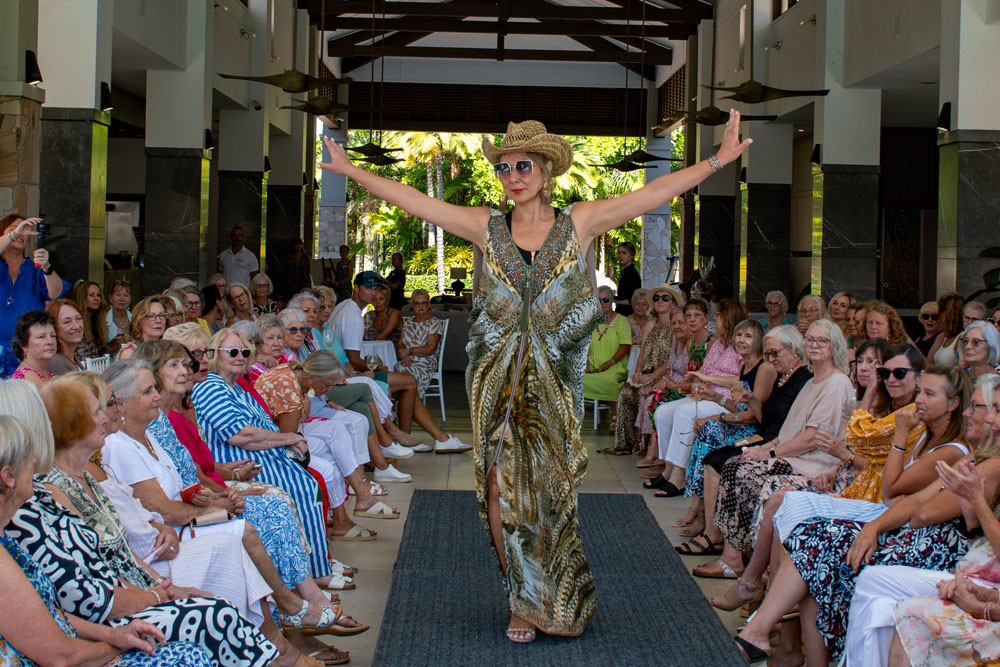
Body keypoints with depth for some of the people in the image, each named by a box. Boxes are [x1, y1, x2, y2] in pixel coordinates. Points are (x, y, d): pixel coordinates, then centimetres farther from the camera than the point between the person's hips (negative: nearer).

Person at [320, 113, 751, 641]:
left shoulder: (579, 224, 3)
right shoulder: (486, 228, 6)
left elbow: (655, 192, 0)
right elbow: (410, 200, 6)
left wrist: (717, 160, -6)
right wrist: (351, 170, 4)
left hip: (554, 386, -1)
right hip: (496, 385, 1)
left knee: (551, 490, 2)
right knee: (500, 489, 0)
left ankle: (555, 604, 20)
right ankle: (525, 603, 14)